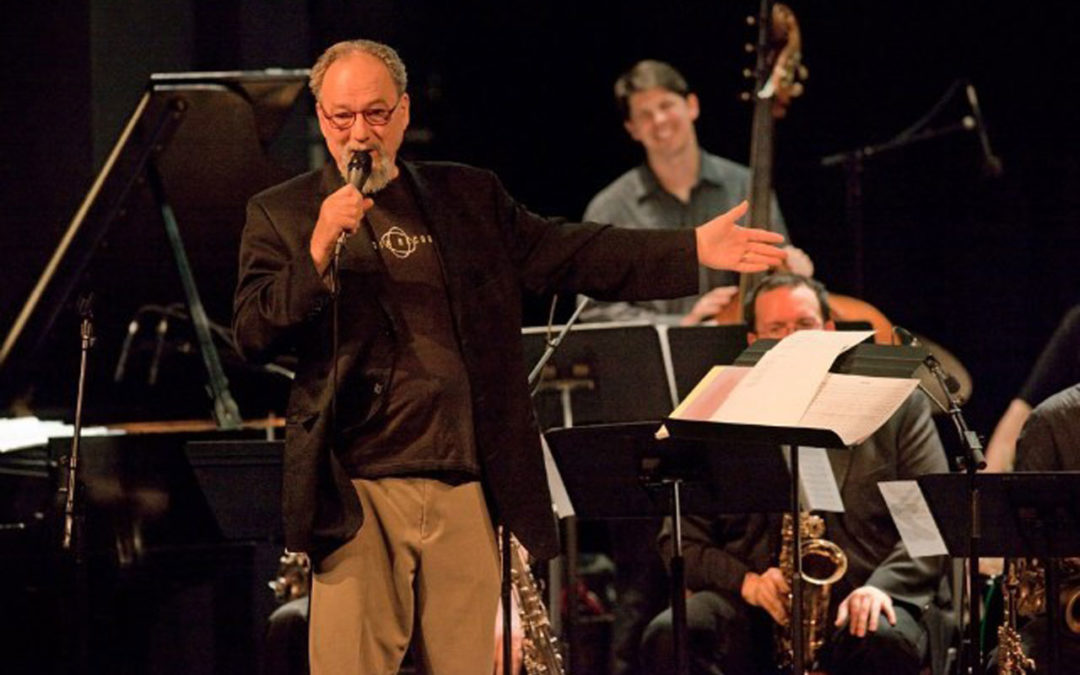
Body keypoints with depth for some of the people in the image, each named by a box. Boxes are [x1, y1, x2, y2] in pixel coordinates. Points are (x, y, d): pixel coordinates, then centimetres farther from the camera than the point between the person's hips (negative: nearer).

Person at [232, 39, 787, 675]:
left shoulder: (469, 197, 16)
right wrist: (319, 253, -18)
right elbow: (253, 335, -4)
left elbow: (569, 253, 13)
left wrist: (695, 249, 4)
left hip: (466, 493, 3)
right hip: (358, 496, -3)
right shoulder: (281, 214, 6)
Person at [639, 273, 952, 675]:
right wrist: (746, 581, -9)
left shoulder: (897, 406, 11)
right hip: (754, 610, 2)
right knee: (667, 637, -30)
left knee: (885, 643, -38)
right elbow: (681, 540, 11)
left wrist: (883, 585, -13)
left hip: (856, 602, -2)